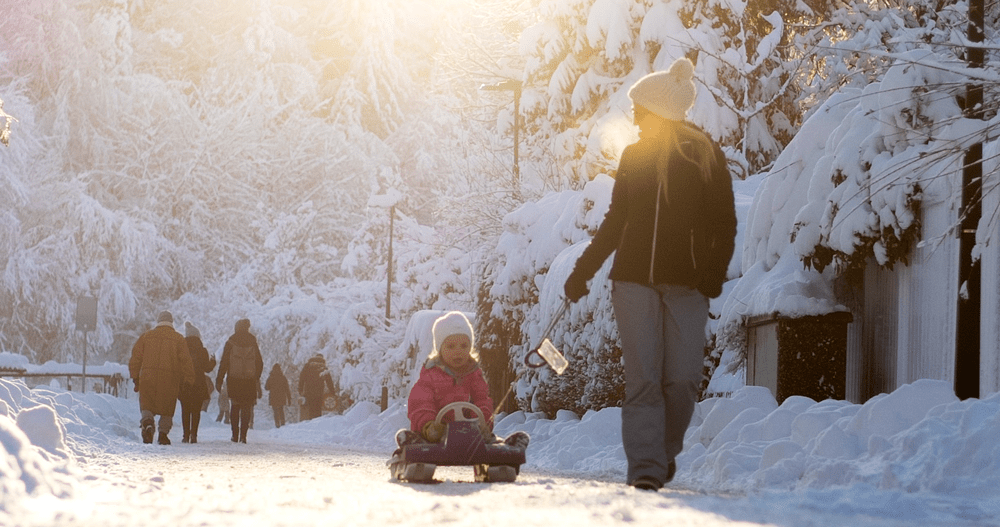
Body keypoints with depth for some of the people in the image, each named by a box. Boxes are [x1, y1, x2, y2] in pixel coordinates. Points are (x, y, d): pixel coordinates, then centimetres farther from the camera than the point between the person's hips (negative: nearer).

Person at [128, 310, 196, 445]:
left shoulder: (146, 336, 10)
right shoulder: (178, 338, 5)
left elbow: (136, 357, 8)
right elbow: (185, 361, 1)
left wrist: (135, 377, 13)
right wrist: (188, 379, 6)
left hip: (148, 377, 1)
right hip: (170, 379, -1)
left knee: (147, 405, 4)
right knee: (167, 409, 10)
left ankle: (147, 422, -24)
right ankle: (163, 433, 4)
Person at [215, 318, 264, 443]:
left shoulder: (230, 343, 1)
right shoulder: (253, 343, 5)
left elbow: (224, 363, -1)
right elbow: (260, 364, 9)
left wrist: (219, 380, 3)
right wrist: (257, 378, 20)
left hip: (233, 381, -1)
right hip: (249, 381, 1)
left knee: (234, 407, 11)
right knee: (246, 408, 3)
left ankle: (235, 435, 6)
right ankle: (243, 435, -7)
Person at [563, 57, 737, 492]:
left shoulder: (706, 158, 3)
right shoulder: (634, 156, 12)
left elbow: (724, 226, 2)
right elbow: (615, 221, 20)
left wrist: (713, 276, -13)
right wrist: (582, 270, 14)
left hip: (685, 285, -2)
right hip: (634, 280, 2)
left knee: (682, 380, -6)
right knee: (643, 379, -7)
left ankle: (665, 450, 18)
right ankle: (646, 468, -7)